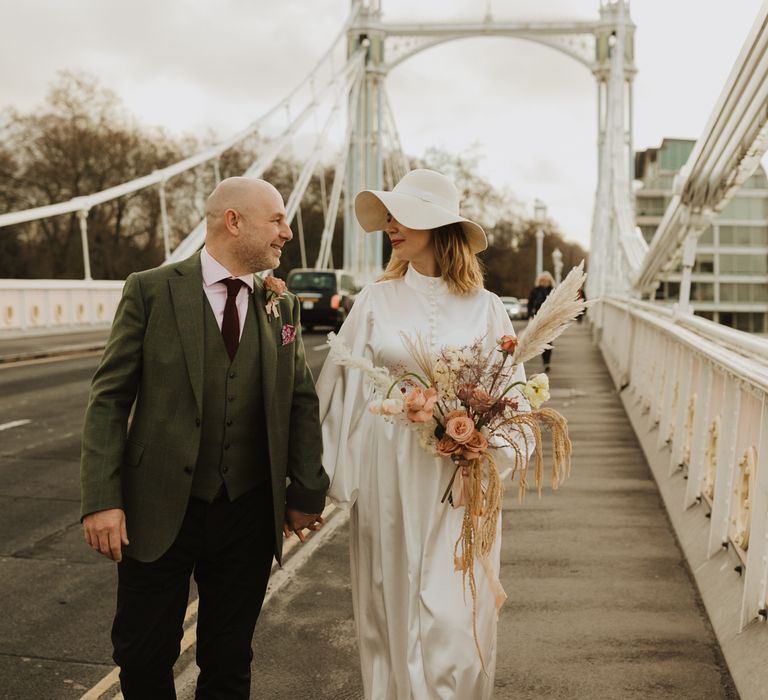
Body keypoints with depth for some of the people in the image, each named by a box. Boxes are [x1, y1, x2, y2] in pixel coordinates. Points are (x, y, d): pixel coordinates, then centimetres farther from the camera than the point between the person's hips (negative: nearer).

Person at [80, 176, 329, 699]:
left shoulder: (283, 306, 5)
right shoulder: (152, 290, -5)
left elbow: (302, 402, 7)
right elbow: (110, 398, -7)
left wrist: (307, 492, 2)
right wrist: (102, 499, -13)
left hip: (248, 515, 3)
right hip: (159, 512, -2)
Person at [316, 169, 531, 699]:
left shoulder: (484, 307, 1)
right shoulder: (376, 301, 3)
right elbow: (341, 392, 5)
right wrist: (323, 476, 2)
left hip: (459, 479, -1)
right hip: (388, 476, 1)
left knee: (454, 621, -2)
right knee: (390, 610, 10)